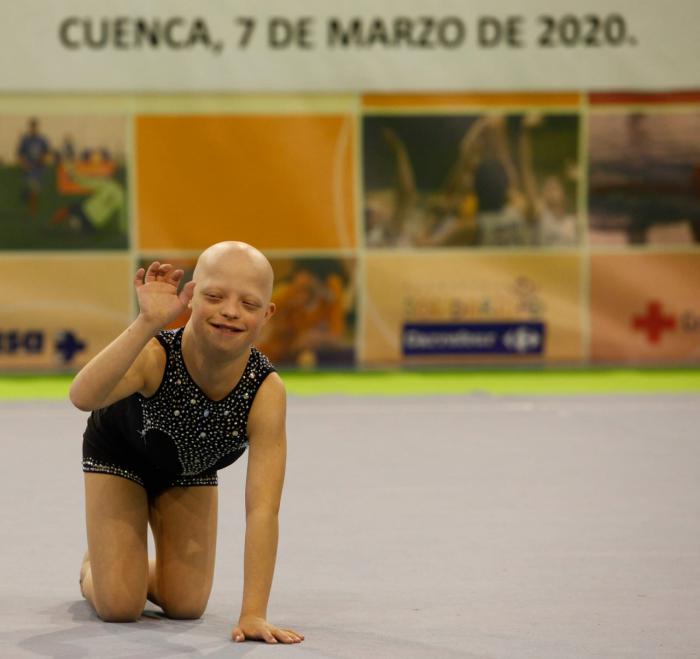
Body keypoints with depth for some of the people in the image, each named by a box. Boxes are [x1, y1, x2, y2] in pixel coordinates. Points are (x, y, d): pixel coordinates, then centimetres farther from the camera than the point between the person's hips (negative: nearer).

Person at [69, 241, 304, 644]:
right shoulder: (156, 356, -42)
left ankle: (139, 570, 38)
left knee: (186, 605, 3)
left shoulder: (266, 390, -37)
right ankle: (94, 570, 31)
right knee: (119, 608, -7)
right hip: (120, 452, -2)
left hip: (189, 468, 3)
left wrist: (253, 613, -44)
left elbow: (262, 510, -39)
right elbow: (83, 397, -63)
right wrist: (148, 324, -70)